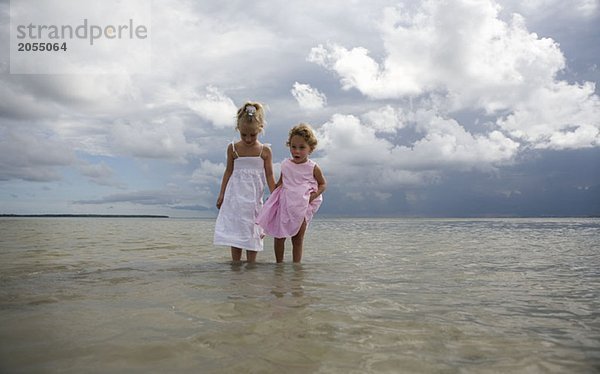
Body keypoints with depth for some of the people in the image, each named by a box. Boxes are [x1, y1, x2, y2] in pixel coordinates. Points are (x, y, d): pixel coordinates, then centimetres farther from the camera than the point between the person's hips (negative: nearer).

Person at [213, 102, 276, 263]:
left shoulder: (265, 151, -3)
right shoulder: (233, 148, 0)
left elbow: (269, 176, 1)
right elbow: (228, 171, 8)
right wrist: (221, 195, 8)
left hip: (253, 198, 0)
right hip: (236, 196, 1)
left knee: (252, 234, 3)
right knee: (235, 231, 2)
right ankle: (235, 264, 11)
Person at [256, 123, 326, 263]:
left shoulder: (313, 168, -8)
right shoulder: (285, 164, 1)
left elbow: (323, 184, 3)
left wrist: (314, 195, -13)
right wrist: (273, 193, 3)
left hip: (302, 206, -2)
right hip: (284, 204, 3)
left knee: (298, 240, 9)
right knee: (278, 237, 7)